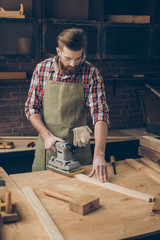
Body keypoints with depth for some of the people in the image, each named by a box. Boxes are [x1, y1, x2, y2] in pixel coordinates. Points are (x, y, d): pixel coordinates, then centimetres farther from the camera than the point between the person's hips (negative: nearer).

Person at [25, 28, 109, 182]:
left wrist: (99, 154, -27)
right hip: (46, 148, 1)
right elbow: (31, 107, 2)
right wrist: (46, 135, -13)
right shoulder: (42, 69, -4)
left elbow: (100, 113, -16)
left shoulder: (91, 74, -10)